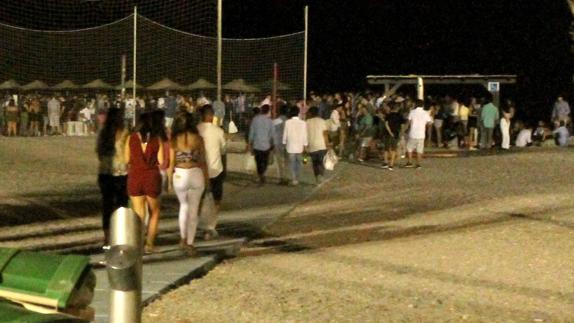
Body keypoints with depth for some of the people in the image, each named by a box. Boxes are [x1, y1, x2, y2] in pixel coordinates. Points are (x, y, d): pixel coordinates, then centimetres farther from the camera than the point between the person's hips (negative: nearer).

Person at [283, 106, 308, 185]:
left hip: (291, 146, -1)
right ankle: (297, 179, 23)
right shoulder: (303, 123, -6)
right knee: (298, 163, 17)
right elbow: (305, 135, -3)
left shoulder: (288, 122, -10)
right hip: (300, 146, 1)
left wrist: (284, 143, 9)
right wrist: (305, 145, 6)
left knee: (292, 163, 7)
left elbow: (285, 134, -4)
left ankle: (294, 180, 1)